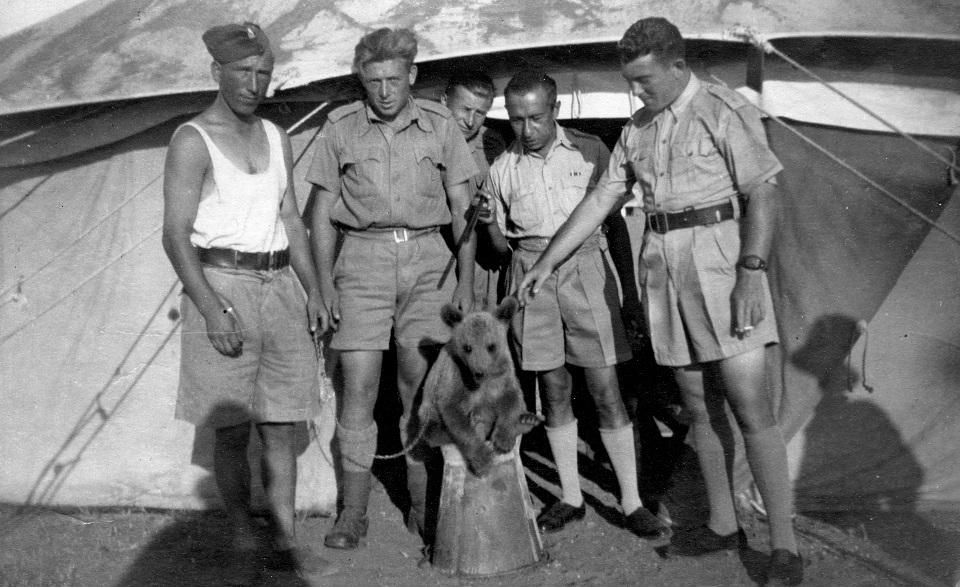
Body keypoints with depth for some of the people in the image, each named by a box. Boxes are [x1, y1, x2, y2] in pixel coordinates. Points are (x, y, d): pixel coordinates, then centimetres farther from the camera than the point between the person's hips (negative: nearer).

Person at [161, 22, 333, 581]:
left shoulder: (276, 137, 12)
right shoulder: (193, 141, -7)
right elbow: (176, 235, -12)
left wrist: (314, 291, 9)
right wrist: (213, 308, -20)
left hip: (279, 286, 5)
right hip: (221, 285, -5)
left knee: (280, 425, 7)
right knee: (232, 429, 2)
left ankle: (287, 540, 14)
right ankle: (244, 540, 15)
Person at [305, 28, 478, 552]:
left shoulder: (440, 125, 3)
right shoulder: (340, 128, 2)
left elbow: (463, 209, 7)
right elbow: (322, 215, 6)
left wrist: (466, 279, 1)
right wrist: (325, 284, 0)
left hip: (427, 259, 1)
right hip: (362, 258, 0)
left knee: (421, 390, 3)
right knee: (358, 388, -4)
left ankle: (422, 508, 15)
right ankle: (353, 512, 5)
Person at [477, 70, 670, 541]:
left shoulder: (590, 151, 3)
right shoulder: (502, 169, 7)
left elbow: (616, 217, 8)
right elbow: (499, 241, 15)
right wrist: (487, 221, -7)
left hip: (586, 265, -2)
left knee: (606, 390, -3)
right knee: (553, 389, 6)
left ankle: (631, 503, 5)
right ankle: (571, 498, 17)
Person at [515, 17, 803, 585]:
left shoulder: (725, 110, -4)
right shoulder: (637, 129, 14)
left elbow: (763, 194, -10)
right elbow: (601, 201, 17)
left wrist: (751, 272, -19)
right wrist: (546, 264, 15)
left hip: (720, 258, -6)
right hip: (662, 265, 6)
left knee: (751, 405, -8)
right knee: (699, 405, 9)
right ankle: (724, 524, 20)